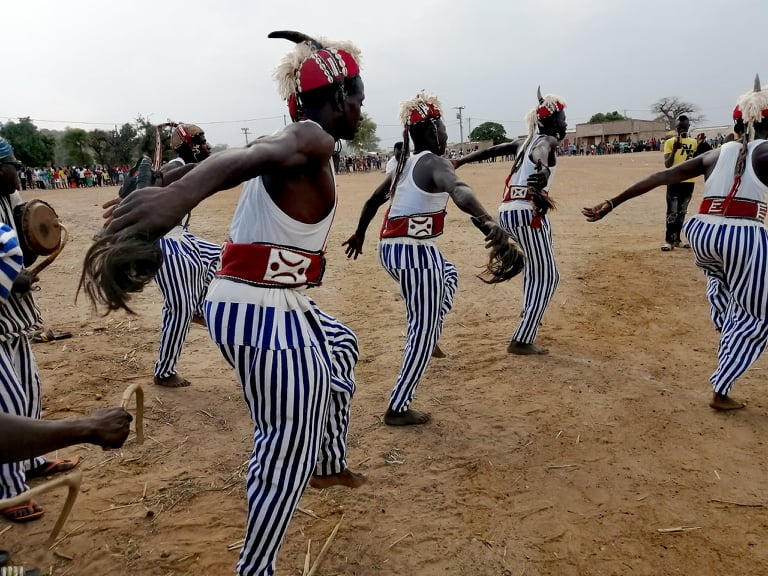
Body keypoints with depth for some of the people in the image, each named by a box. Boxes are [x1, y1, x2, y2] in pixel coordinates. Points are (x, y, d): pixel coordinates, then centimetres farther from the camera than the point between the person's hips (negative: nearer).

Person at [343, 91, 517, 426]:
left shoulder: (404, 164, 14)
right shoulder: (434, 163, -10)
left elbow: (374, 200, 25)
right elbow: (458, 190, -33)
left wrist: (359, 234, 40)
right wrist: (487, 221, -50)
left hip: (390, 249, 9)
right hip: (415, 252, -9)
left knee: (448, 273, 36)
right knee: (422, 332, 0)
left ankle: (430, 337, 35)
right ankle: (397, 410, 5)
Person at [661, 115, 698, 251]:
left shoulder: (694, 142, 9)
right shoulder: (670, 142, -3)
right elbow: (667, 164, -11)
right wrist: (674, 150, -24)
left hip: (689, 181, 5)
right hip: (674, 181, -5)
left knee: (682, 212, 11)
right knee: (672, 212, -8)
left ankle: (677, 239, 18)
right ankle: (668, 241, -2)